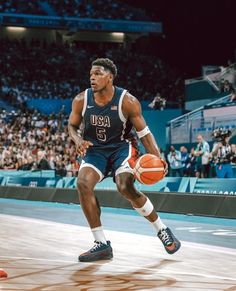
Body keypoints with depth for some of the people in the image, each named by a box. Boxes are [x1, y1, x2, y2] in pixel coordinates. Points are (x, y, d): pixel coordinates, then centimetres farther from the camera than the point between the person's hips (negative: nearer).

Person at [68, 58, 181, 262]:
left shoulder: (127, 102, -19)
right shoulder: (81, 100, -11)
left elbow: (143, 132, -10)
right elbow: (72, 125, 6)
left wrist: (156, 158, -25)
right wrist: (79, 141, -17)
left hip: (122, 147, -3)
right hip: (95, 149, 3)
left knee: (125, 187, -26)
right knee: (83, 183, -24)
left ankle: (162, 230, 0)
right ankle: (102, 245, -15)